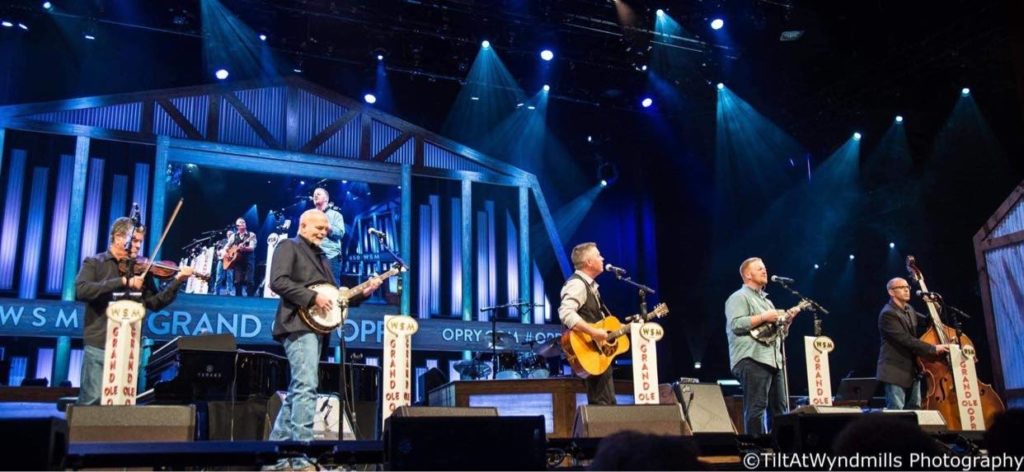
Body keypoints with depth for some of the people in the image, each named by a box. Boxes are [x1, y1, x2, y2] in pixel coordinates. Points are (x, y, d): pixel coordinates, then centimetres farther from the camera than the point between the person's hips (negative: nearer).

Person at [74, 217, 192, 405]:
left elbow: (154, 303, 5)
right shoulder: (94, 263, 4)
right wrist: (124, 282, -21)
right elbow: (81, 291, -16)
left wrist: (177, 282, -8)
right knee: (92, 400, -5)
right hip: (99, 346, -3)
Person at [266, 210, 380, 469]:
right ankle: (301, 458, -19)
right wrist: (313, 298, -19)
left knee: (298, 390, 9)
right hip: (299, 325, -9)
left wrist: (363, 293, 9)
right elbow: (278, 281, -15)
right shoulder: (289, 246, 1)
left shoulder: (321, 256, 26)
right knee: (306, 387, -17)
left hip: (315, 327, 9)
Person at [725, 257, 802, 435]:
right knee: (756, 407, -12)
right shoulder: (739, 297, -1)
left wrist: (787, 319, 12)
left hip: (773, 359, 9)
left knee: (779, 408, 7)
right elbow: (736, 324, -17)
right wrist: (764, 317, -15)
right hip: (752, 360, -9)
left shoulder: (765, 300, 28)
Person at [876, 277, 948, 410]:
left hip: (912, 370, 9)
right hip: (895, 371, -9)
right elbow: (906, 339, -25)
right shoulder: (888, 314, -17)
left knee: (915, 411, 10)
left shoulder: (909, 309, 12)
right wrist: (933, 348, -27)